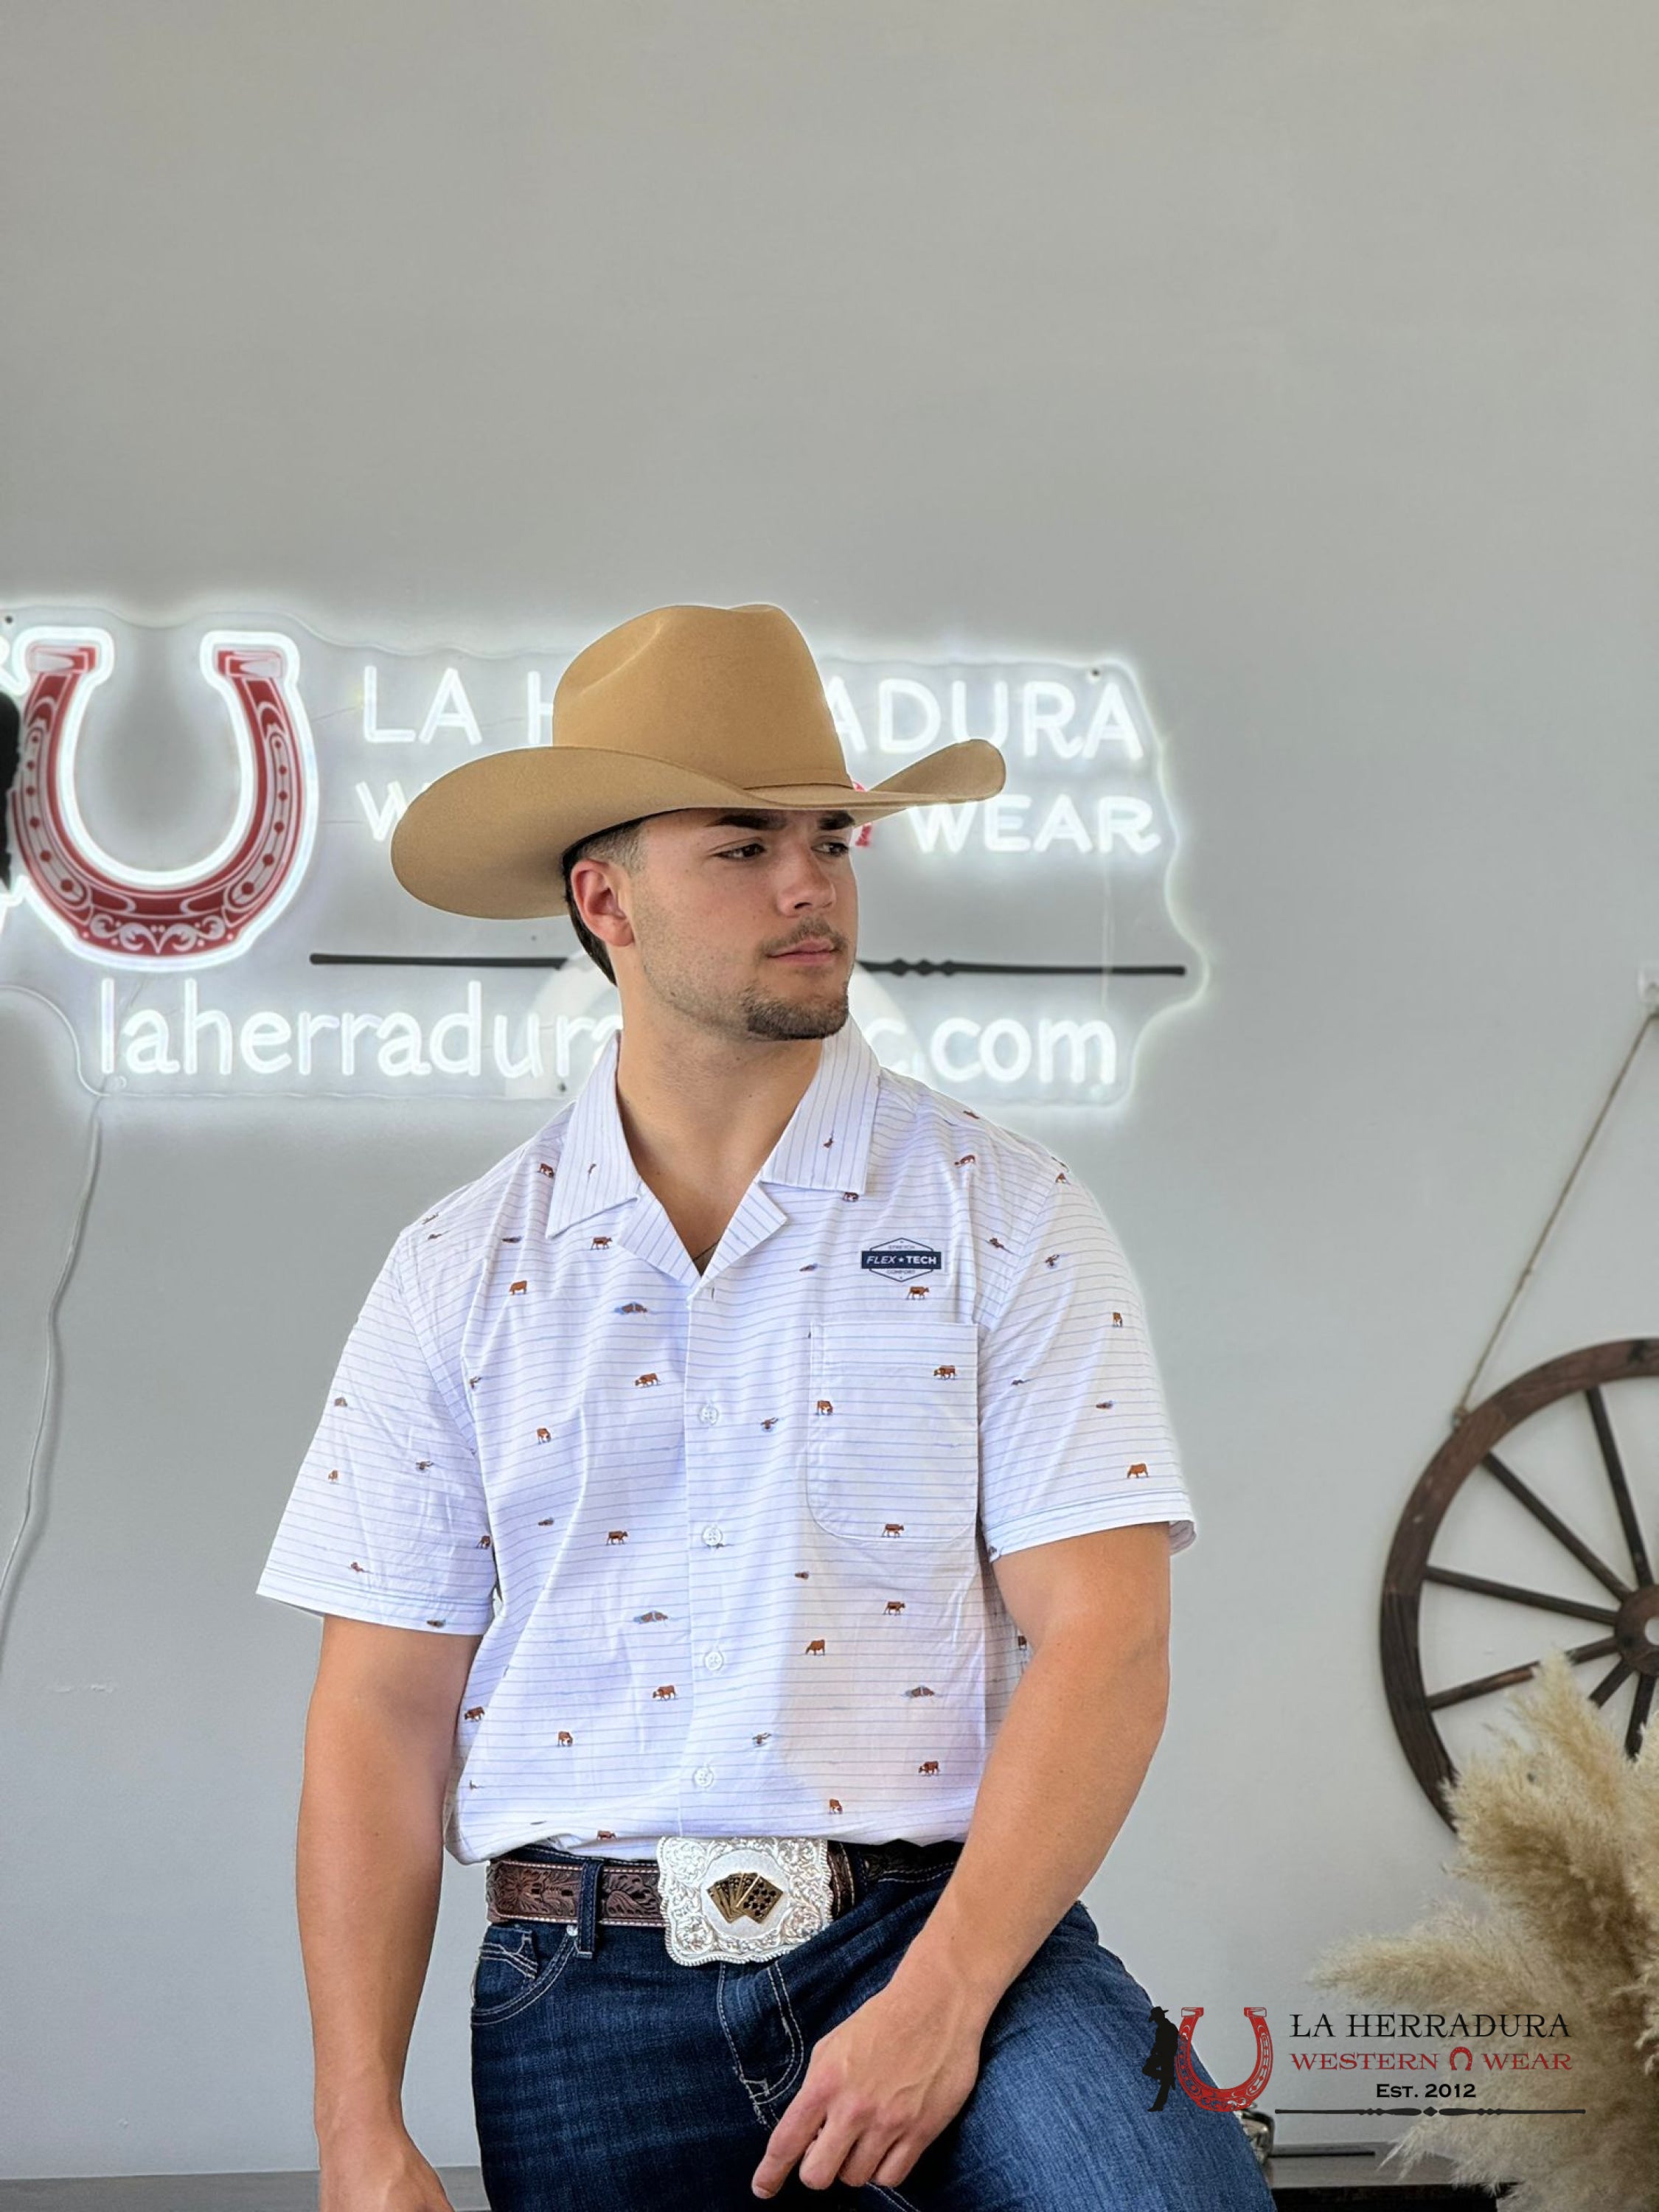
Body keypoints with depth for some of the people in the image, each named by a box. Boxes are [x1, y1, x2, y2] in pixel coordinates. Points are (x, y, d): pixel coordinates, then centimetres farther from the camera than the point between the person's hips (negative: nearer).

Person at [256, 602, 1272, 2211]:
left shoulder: (1002, 1214, 2)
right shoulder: (463, 1271, 7)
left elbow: (1103, 1637, -6)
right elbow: (383, 1718, 5)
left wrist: (937, 2002, -17)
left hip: (951, 1929, -2)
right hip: (587, 1999, 2)